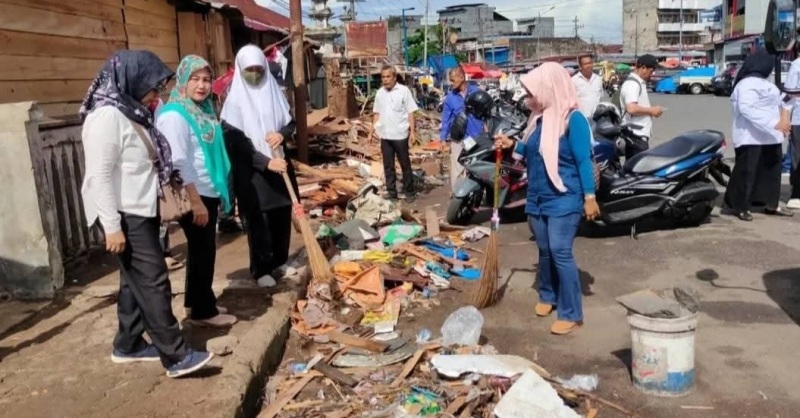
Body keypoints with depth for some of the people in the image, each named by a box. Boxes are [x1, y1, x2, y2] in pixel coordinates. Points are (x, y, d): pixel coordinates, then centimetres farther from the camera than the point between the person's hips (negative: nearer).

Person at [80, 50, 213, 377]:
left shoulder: (131, 112, 13)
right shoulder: (107, 116, -18)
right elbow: (99, 176, -22)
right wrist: (111, 226, -23)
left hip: (140, 210, 10)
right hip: (123, 215, -10)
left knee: (136, 280, 16)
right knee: (153, 281, -8)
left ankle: (128, 345, 28)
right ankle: (175, 356, -3)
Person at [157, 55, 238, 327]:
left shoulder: (204, 110, 10)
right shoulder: (174, 115, -17)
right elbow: (179, 163, -22)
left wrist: (218, 193, 17)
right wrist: (195, 202, -23)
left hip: (208, 193, 9)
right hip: (192, 197, -9)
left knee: (203, 250, 16)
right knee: (202, 251, 1)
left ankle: (197, 303, 30)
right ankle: (203, 311, 13)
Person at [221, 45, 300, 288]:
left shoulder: (274, 93, 6)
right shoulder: (234, 101, -8)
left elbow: (291, 123, 12)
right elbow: (235, 141, -14)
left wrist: (282, 134, -12)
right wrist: (265, 162, -22)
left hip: (279, 164, 5)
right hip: (251, 170, -4)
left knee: (282, 216, 10)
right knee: (258, 221, 2)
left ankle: (279, 262, 26)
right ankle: (261, 270, 13)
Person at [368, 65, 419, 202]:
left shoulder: (404, 91, -7)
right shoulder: (379, 93, 7)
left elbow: (410, 112, -7)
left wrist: (413, 131, -14)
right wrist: (371, 132, 12)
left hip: (400, 135, -5)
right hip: (385, 136, 5)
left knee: (405, 165, 7)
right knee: (388, 167, 10)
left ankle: (409, 192, 19)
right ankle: (392, 194, 19)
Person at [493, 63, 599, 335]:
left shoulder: (573, 119, -13)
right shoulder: (540, 118, 8)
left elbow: (584, 160, -14)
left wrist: (589, 197, -17)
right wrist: (512, 145, 11)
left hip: (564, 199, -7)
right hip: (537, 198, 7)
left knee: (560, 253, -10)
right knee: (544, 252, 17)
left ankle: (571, 314, 0)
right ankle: (547, 296, 36)